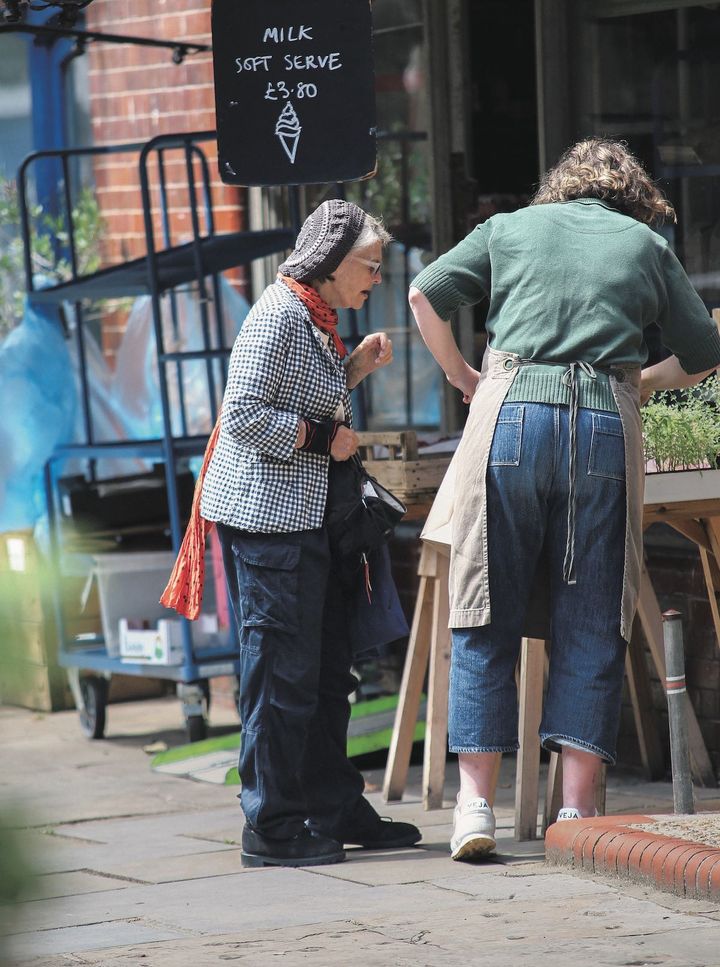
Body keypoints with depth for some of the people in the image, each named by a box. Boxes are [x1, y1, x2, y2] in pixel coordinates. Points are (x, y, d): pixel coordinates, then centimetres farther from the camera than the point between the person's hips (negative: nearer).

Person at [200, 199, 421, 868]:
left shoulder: (317, 318, 15)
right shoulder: (280, 315, -15)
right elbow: (244, 417, -21)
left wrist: (356, 367, 12)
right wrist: (322, 438, -15)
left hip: (305, 520, 10)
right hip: (267, 516, -10)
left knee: (327, 669, 14)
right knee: (282, 672, -6)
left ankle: (335, 811, 22)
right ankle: (272, 829, 0)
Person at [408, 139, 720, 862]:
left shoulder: (512, 227, 17)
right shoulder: (646, 245, 17)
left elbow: (424, 296, 11)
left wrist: (463, 377, 24)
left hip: (511, 415, 0)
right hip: (607, 424, 0)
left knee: (487, 616, 5)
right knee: (590, 623, 5)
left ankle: (475, 802, -1)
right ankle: (576, 809, 1)